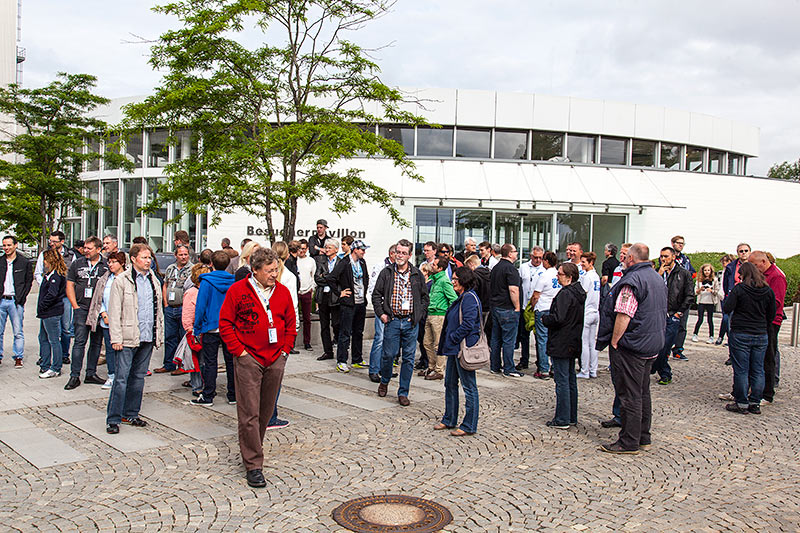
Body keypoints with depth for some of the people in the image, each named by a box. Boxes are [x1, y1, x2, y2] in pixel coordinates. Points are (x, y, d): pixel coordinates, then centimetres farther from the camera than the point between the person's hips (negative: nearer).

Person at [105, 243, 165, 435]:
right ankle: (113, 419, 4)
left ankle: (130, 414, 24)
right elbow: (114, 312, -7)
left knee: (139, 376, 12)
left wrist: (160, 335, 13)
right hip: (128, 338, -6)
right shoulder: (121, 281, -5)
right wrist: (116, 338, -13)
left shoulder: (154, 281, 13)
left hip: (148, 338, 6)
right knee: (121, 378, -4)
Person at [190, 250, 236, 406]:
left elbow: (201, 306, -10)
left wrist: (196, 328, -3)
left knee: (210, 362, 4)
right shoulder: (234, 282, -1)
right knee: (230, 361, 11)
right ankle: (233, 395, 18)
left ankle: (208, 396, 8)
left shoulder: (207, 282, -10)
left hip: (211, 327, -3)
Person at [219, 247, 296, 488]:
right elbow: (225, 323, -3)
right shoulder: (238, 290, -4)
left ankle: (252, 448, 33)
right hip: (249, 359, -4)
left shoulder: (282, 291, 8)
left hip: (276, 360, 4)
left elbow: (291, 323, 16)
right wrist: (239, 350, -8)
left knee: (266, 410, 13)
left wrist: (285, 349, 7)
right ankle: (253, 465, -2)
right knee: (249, 412, -6)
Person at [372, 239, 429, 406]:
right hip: (392, 321, -1)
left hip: (411, 322, 1)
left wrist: (419, 314, 3)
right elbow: (376, 295, 7)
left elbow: (425, 296, 13)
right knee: (388, 354, 2)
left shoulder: (417, 274, 6)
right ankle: (384, 381, 31)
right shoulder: (386, 273, 3)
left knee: (408, 358, 3)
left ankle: (403, 393, 13)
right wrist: (381, 313, -3)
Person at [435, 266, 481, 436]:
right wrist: (447, 343, 14)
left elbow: (468, 324, -24)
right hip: (454, 348, 11)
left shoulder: (470, 298, -16)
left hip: (464, 348, -11)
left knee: (469, 387, -1)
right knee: (450, 383, 17)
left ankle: (469, 426, 7)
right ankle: (449, 420, 29)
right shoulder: (461, 298, 16)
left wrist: (452, 338, -15)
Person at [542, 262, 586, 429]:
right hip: (573, 344, 10)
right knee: (571, 380, 16)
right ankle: (571, 417, 23)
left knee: (562, 381, -4)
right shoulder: (580, 293, 11)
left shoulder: (565, 294, -19)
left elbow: (558, 318, -25)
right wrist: (549, 319, 17)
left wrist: (544, 320, -6)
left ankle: (562, 420, 2)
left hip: (561, 345, -10)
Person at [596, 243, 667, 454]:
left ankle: (629, 442, 2)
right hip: (652, 345, 9)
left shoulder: (632, 280, -18)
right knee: (643, 392, 17)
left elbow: (624, 316, -23)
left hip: (632, 346, -9)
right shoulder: (658, 278, 12)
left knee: (629, 395, -3)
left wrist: (614, 342, -16)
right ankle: (643, 437, 25)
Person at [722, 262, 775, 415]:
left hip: (740, 335, -4)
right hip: (761, 336, 4)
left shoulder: (739, 289, -11)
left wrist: (727, 300, 5)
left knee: (741, 371, 2)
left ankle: (742, 404, 5)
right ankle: (755, 403, 15)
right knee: (758, 371, 10)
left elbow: (727, 309, -15)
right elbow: (772, 314, 8)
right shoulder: (768, 291, 3)